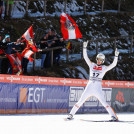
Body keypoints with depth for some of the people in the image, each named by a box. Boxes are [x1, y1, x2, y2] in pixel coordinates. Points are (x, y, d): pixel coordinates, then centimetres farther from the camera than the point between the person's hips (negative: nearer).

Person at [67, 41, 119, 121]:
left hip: (98, 88, -2)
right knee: (80, 101, 3)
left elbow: (113, 64, -5)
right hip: (89, 87, 2)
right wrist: (85, 47, -4)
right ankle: (71, 114, 11)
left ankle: (114, 116, -12)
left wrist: (116, 56, -15)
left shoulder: (104, 68, 5)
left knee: (103, 102, -13)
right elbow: (85, 57, 5)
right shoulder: (92, 65, 10)